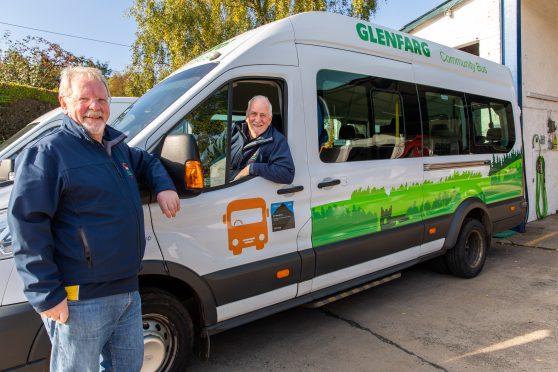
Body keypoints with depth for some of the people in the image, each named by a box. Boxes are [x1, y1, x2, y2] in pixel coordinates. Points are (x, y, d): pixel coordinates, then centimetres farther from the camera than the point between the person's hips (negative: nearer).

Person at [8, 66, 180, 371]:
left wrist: (164, 187, 10)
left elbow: (147, 162, 33)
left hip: (127, 290, 8)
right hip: (80, 300, -7)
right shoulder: (48, 152, -11)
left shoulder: (117, 147, 13)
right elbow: (27, 223, -16)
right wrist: (46, 296, -18)